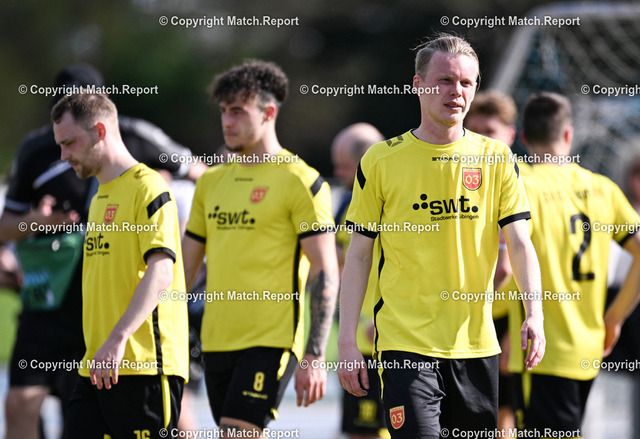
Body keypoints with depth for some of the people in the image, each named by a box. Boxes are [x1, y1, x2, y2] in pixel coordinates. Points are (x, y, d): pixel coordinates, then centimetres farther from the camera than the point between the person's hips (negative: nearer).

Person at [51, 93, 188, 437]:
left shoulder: (148, 189, -9)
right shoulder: (100, 198, 21)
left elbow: (160, 272, -19)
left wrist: (117, 339, -27)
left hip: (144, 366, -9)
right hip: (97, 368, 9)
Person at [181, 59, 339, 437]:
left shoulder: (302, 182, -6)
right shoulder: (211, 182, 14)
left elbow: (326, 274, -9)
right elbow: (185, 267, 19)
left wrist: (314, 358, -15)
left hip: (270, 342, -7)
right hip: (217, 343, 7)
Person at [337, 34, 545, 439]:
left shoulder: (496, 158, 6)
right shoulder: (382, 160, 1)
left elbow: (519, 243, 1)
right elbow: (359, 255, 3)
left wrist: (534, 313, -16)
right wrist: (347, 340, -3)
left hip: (477, 344, 3)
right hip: (405, 342, -3)